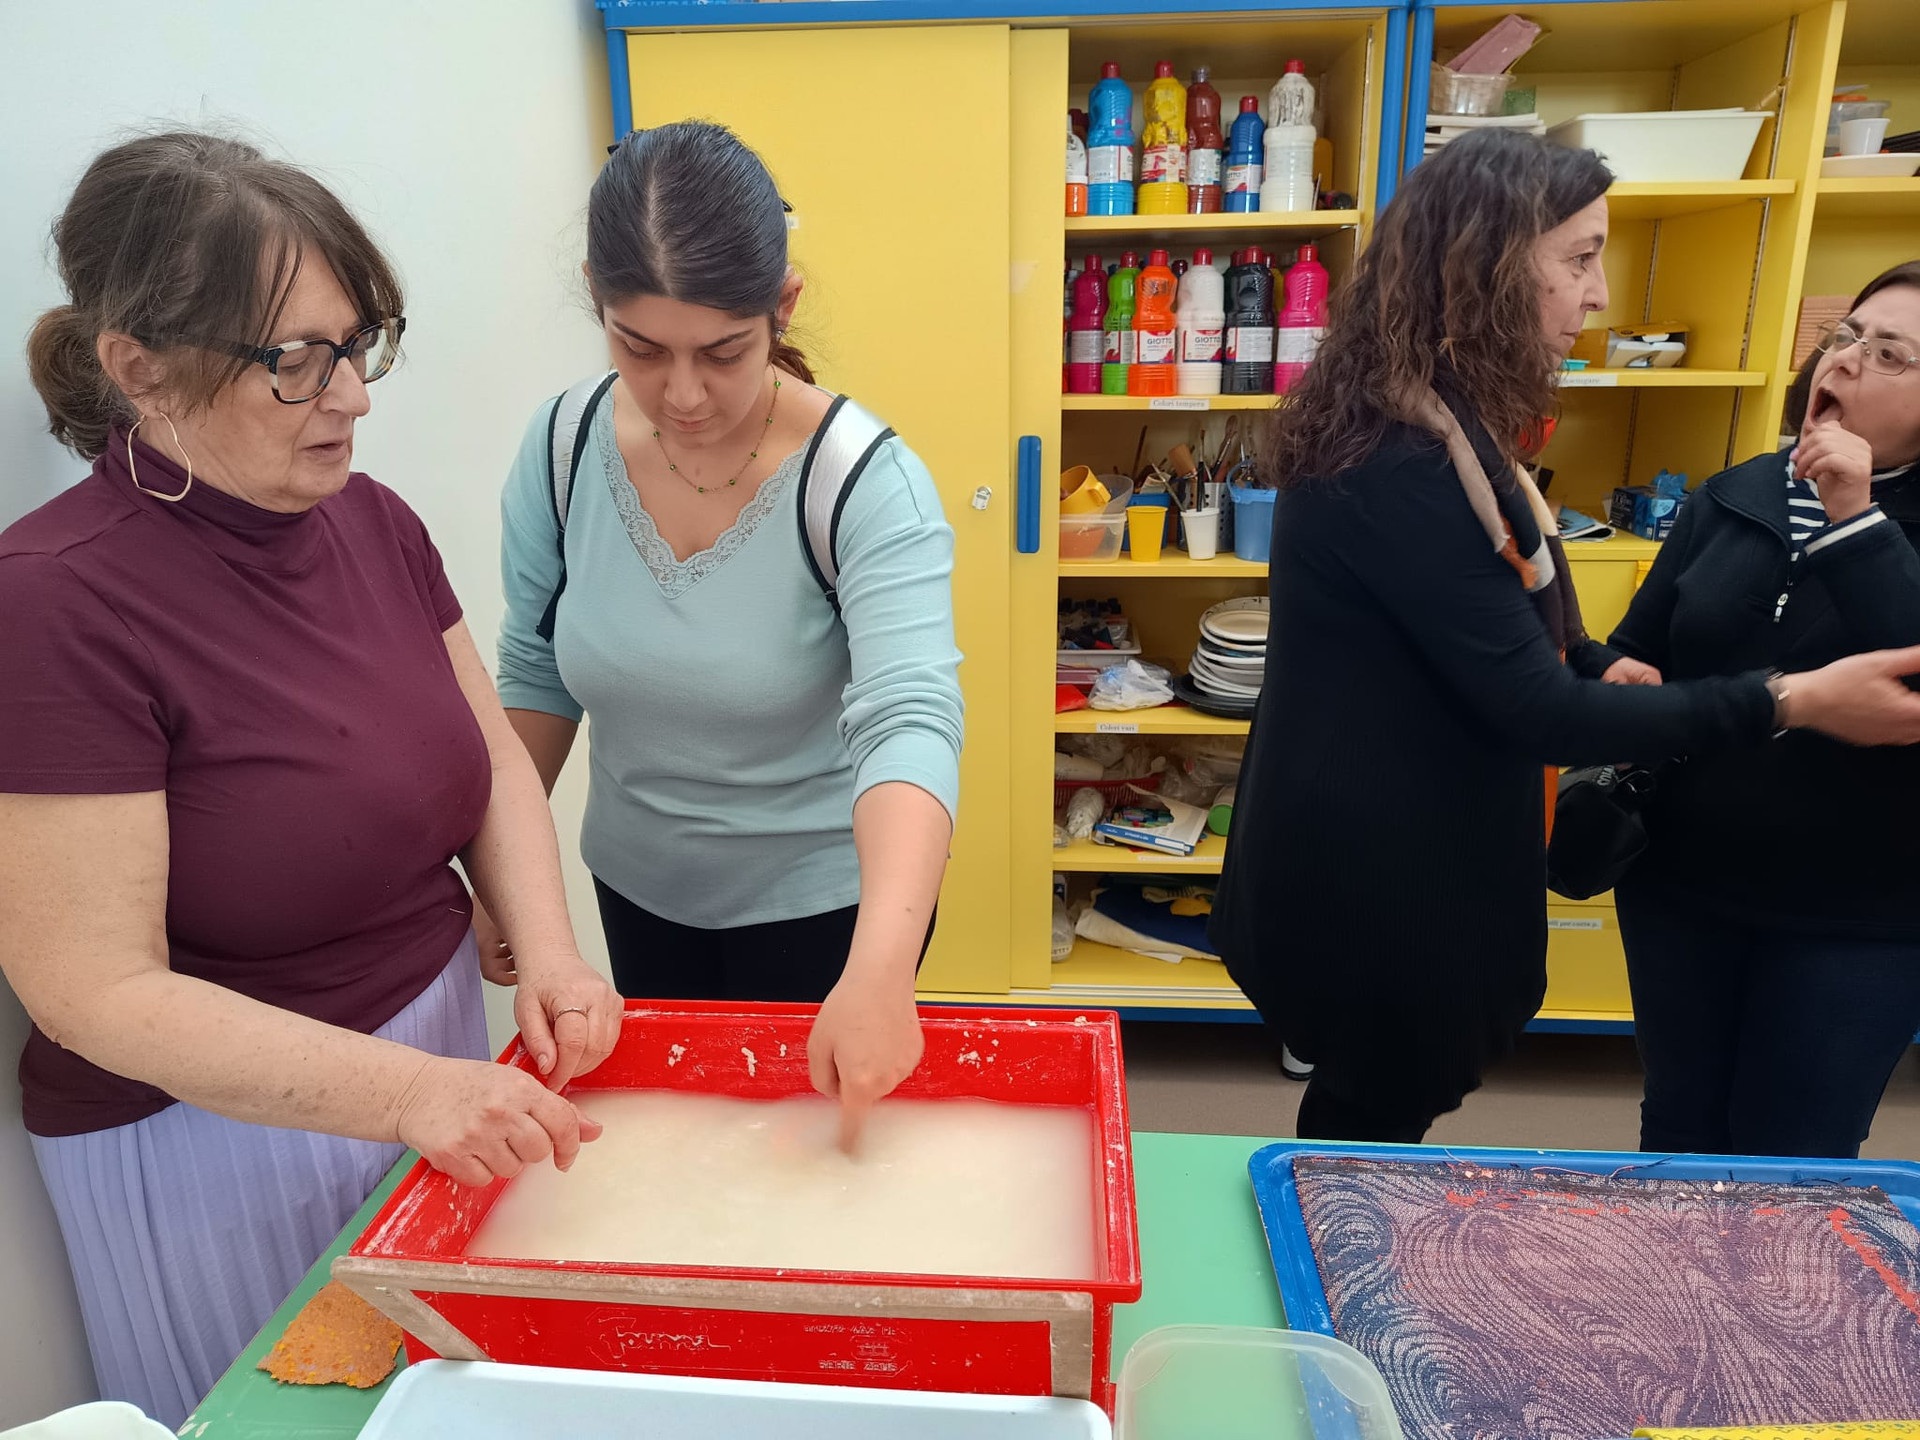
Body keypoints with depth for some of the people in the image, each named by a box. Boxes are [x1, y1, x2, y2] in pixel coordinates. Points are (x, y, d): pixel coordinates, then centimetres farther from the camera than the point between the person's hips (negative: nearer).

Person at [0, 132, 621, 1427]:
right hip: (209, 1123, -5)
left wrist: (547, 951, -13)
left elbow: (492, 755, 2)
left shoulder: (373, 521, -3)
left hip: (439, 1045, 6)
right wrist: (407, 1091, -31)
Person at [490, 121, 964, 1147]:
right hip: (639, 887, 4)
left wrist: (879, 969, -50)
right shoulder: (565, 447, -11)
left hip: (822, 899, -4)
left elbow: (911, 723, -37)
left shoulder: (866, 482, -25)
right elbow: (536, 675, 1)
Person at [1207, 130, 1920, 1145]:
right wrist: (1787, 703, -18)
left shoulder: (1433, 427, 6)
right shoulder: (1403, 468, -27)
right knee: (1379, 1131, 12)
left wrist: (1597, 668, 0)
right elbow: (1533, 710, -24)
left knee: (1368, 1112, 25)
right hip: (1377, 886, -10)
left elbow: (1486, 632, 17)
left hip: (1388, 851, 10)